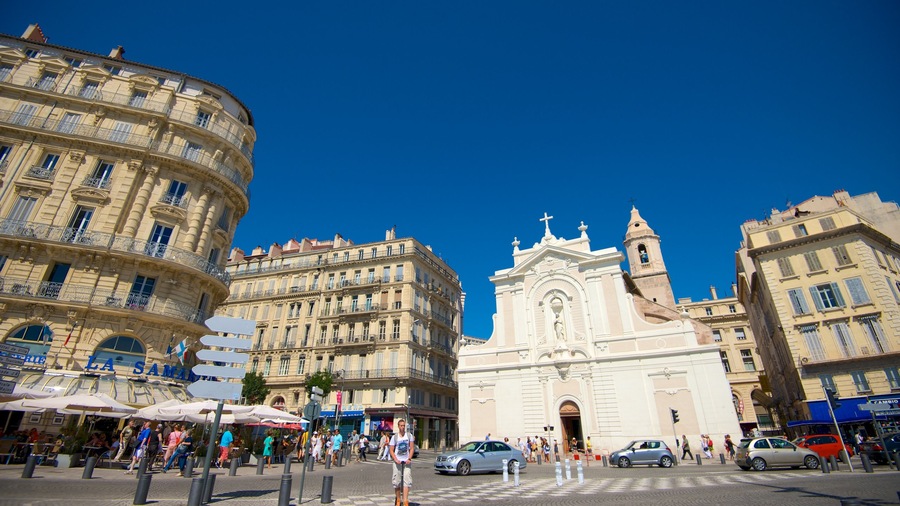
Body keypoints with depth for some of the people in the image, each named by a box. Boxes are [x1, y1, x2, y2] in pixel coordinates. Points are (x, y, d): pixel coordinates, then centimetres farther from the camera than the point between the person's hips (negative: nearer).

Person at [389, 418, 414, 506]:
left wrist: (409, 459, -9)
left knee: (407, 481, -9)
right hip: (397, 461, 0)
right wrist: (396, 459, -12)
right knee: (396, 481, 4)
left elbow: (412, 448, 4)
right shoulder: (394, 437, 2)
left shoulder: (409, 436, 4)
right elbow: (391, 450, 2)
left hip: (406, 461, 0)